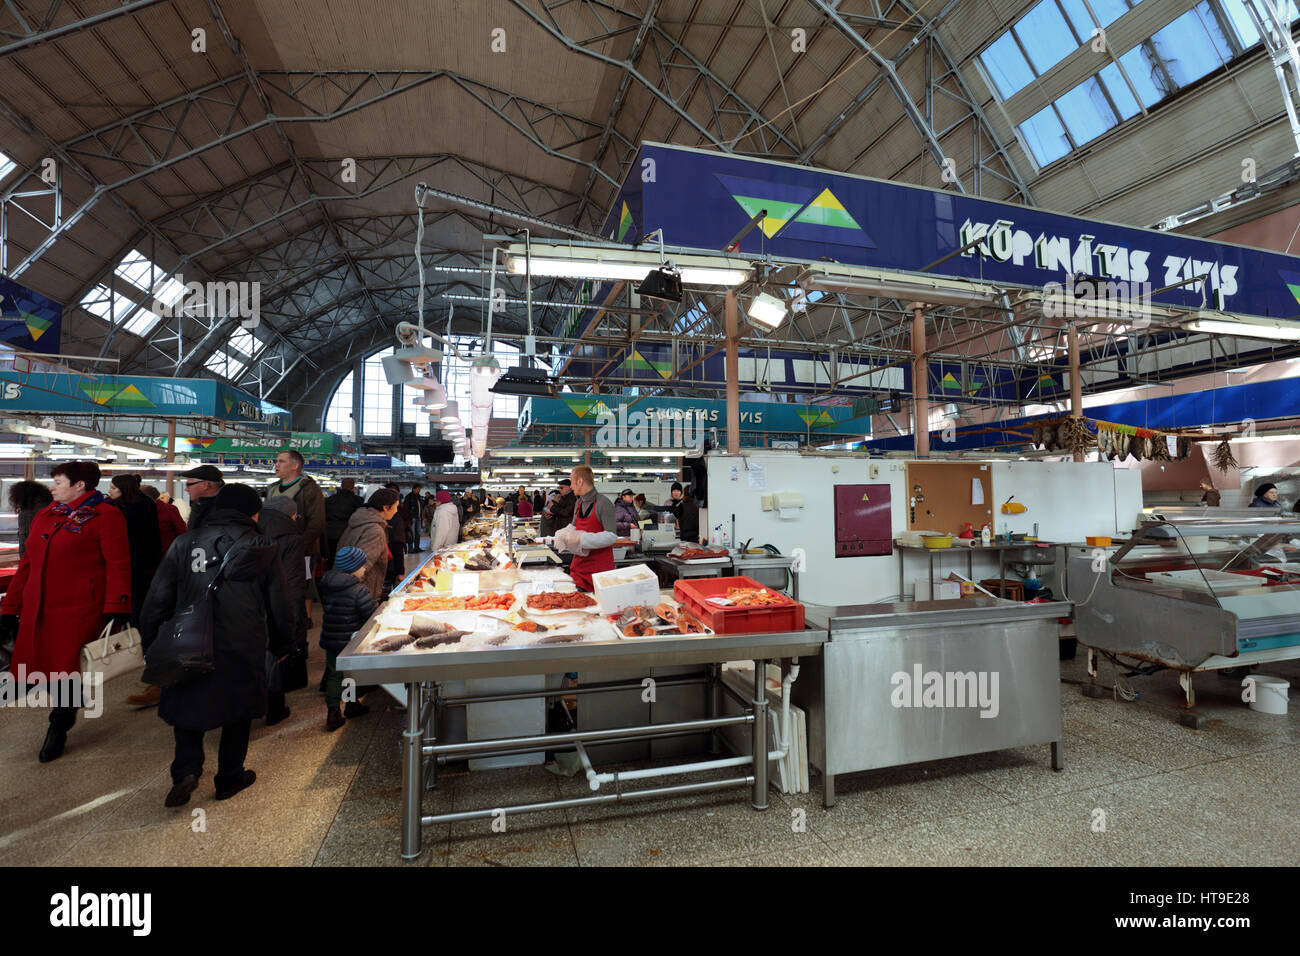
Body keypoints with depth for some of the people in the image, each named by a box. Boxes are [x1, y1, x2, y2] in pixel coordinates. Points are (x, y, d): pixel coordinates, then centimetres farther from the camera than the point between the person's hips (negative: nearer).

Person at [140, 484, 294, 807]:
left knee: (187, 706, 20)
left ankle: (186, 769, 3)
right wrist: (281, 646, 14)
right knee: (237, 712, 16)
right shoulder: (263, 549, -5)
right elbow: (279, 607, 0)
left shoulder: (183, 544, 0)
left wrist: (149, 644, 13)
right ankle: (229, 778, 26)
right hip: (243, 650, -1)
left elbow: (157, 599, 2)